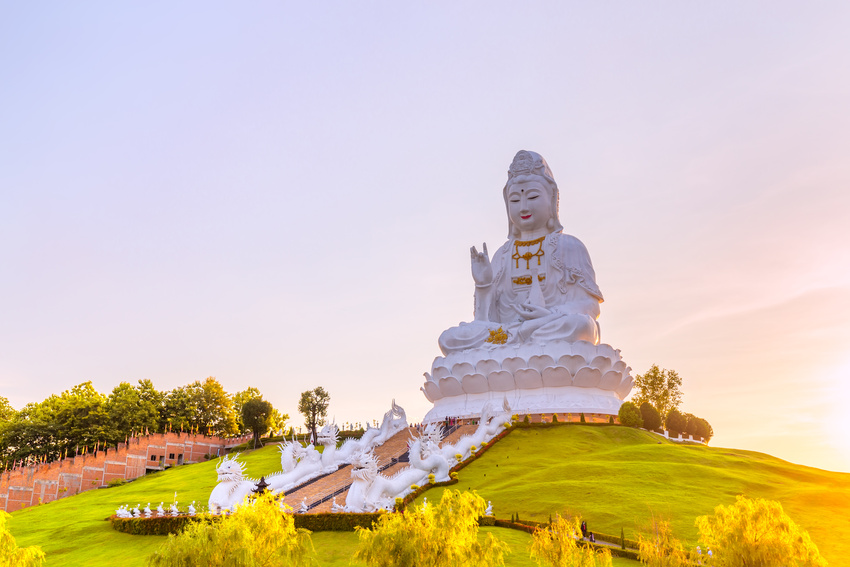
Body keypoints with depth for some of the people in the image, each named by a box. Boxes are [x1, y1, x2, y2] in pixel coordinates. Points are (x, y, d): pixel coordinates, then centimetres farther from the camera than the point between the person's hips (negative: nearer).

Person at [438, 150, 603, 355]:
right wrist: (483, 284, -4)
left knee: (577, 323, -38)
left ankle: (507, 338, -27)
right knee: (449, 339, -21)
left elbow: (588, 304, 1)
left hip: (557, 332, -2)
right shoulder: (502, 255, 19)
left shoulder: (568, 246, 10)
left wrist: (551, 315, -17)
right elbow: (490, 317, 14)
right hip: (505, 330, 3)